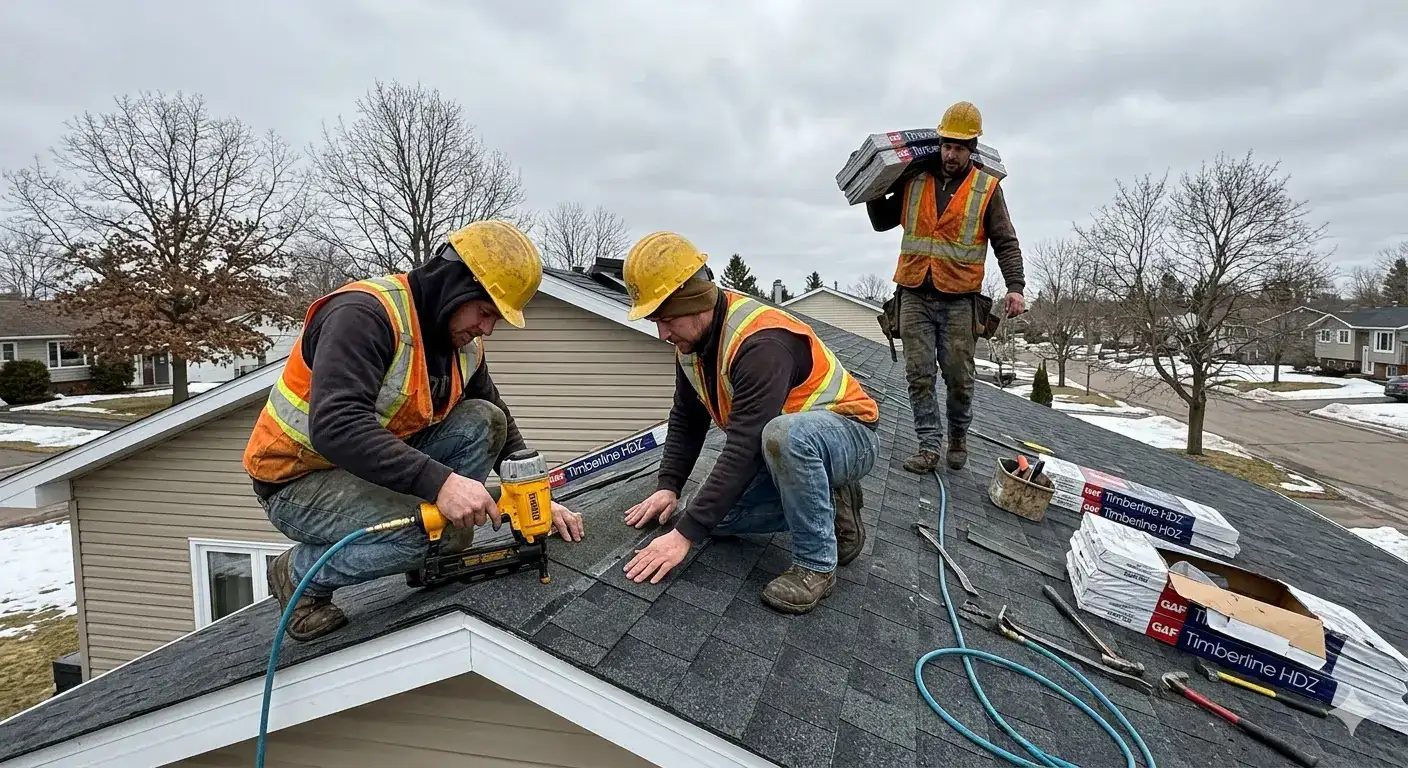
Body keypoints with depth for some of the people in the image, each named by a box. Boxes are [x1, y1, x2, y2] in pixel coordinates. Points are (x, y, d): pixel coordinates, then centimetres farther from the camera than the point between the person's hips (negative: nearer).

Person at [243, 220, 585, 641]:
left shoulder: (463, 342, -1)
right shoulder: (365, 314, -26)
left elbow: (500, 428, 9)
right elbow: (335, 427, -39)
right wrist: (439, 482, -45)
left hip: (377, 467, 7)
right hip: (298, 480, -7)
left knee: (482, 421, -12)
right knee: (411, 534, -33)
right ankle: (298, 574, -2)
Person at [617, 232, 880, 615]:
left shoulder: (761, 343, -33)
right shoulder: (692, 337, -4)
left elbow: (744, 450, -37)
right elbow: (687, 419, 6)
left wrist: (685, 534, -34)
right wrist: (667, 487, -5)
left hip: (848, 435, -8)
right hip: (787, 450, 9)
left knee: (785, 434, -42)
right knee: (719, 514, -6)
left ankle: (816, 565, -21)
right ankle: (828, 502, 8)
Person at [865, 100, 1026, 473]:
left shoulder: (987, 188, 3)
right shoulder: (913, 180, 8)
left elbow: (1006, 243, 2)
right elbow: (882, 222, 19)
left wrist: (1015, 287, -10)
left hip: (959, 299, -2)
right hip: (915, 295, 2)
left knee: (959, 377, 3)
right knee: (919, 375, -1)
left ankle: (958, 438, 24)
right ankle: (929, 446, 5)